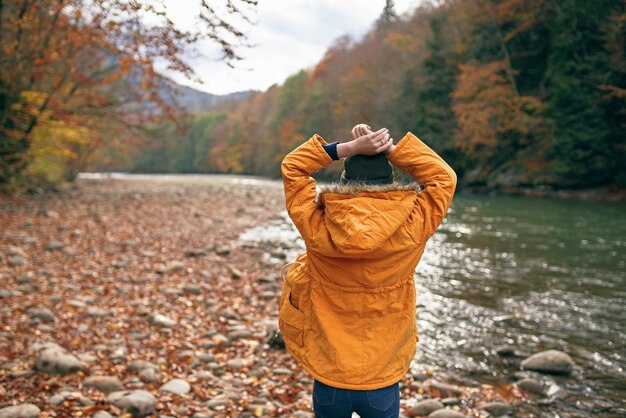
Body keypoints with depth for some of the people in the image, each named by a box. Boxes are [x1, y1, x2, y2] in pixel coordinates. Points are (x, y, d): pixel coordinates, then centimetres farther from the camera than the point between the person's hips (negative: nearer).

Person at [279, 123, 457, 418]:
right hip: (382, 383, 0)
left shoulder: (318, 231, -17)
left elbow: (292, 167, -1)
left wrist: (349, 148, -11)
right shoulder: (410, 232, -17)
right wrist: (389, 147, -8)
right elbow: (444, 177, -1)